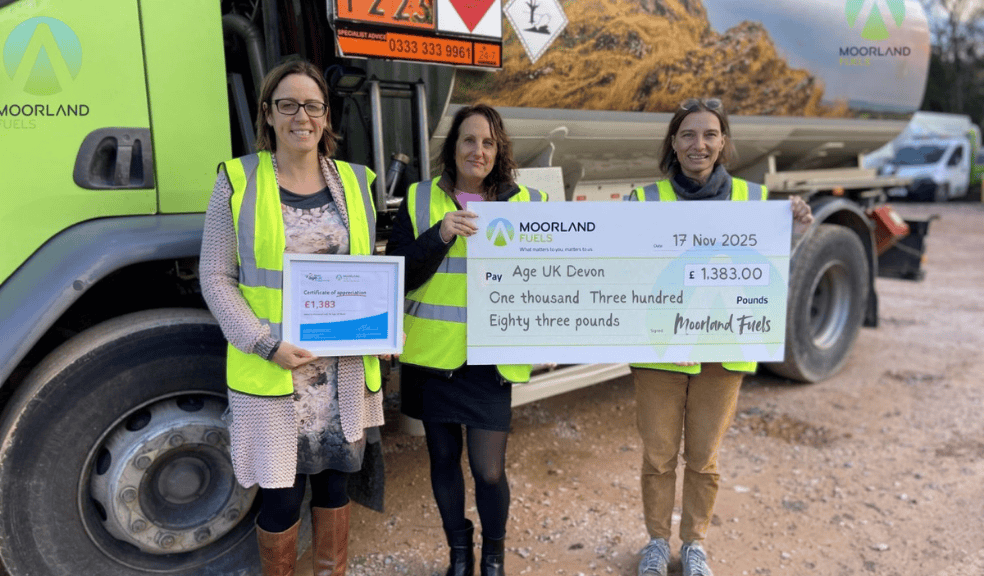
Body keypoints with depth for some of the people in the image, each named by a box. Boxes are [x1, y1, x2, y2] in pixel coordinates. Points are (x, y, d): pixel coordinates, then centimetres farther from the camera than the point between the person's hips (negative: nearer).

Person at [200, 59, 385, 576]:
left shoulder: (354, 181, 8)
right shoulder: (238, 180, -3)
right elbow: (216, 279, -4)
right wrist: (267, 344, -16)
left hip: (346, 367, 3)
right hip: (272, 372, -3)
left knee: (334, 481, 16)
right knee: (281, 494, 6)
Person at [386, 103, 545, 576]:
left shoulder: (525, 202, 3)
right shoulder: (420, 200, 2)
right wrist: (439, 236, -20)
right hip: (433, 354, 1)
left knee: (488, 469, 0)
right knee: (443, 457, 14)